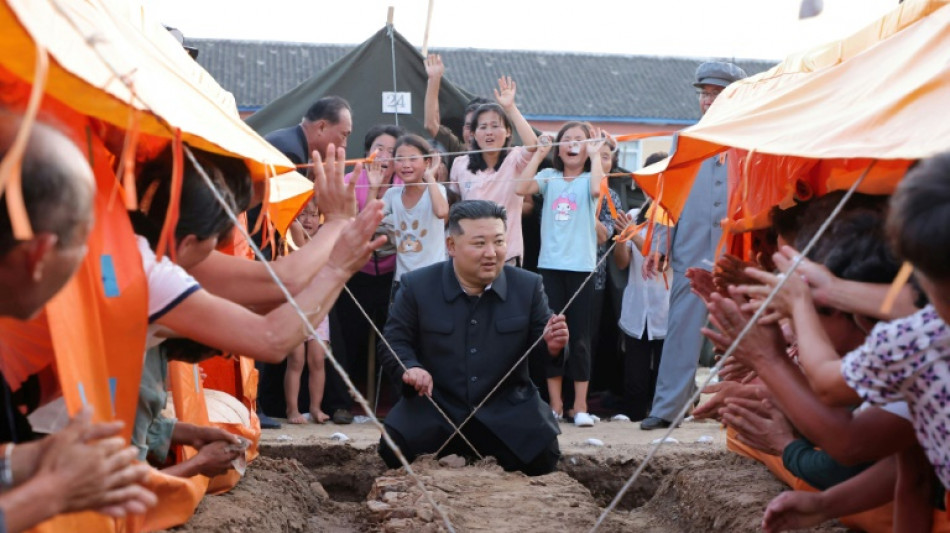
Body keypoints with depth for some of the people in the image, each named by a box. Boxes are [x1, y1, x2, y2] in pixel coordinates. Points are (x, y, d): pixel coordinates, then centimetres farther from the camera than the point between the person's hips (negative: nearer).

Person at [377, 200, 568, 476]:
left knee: (542, 458, -19)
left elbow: (540, 339, 5)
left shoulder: (528, 286, -1)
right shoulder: (417, 286, -3)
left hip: (507, 411, 1)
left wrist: (552, 345, -20)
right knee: (394, 451, -22)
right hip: (434, 408, 0)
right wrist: (410, 368, -20)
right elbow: (394, 341, 3)